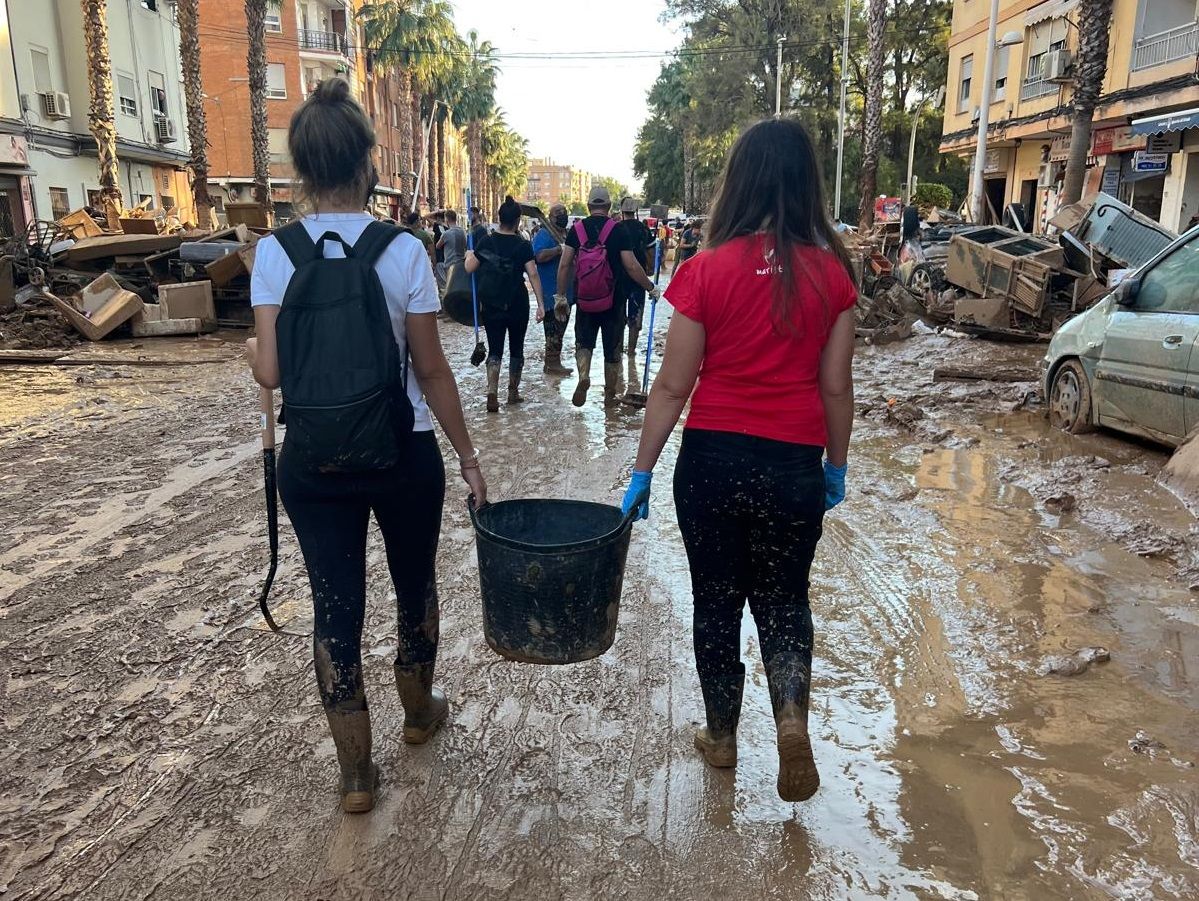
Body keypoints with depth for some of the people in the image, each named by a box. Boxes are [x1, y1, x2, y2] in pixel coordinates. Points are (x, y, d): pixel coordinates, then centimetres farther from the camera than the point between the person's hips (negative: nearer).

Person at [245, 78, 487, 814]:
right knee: (415, 584, 21)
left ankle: (357, 775, 22)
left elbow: (272, 372, -8)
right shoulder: (403, 250, -10)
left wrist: (251, 352, 16)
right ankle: (420, 711, 44)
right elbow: (431, 369, -9)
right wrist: (468, 455, 0)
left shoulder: (275, 253, -6)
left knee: (335, 605, 11)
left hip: (313, 459, 1)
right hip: (402, 454, -1)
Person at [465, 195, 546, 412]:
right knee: (516, 348, 15)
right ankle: (513, 392, 24)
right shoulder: (523, 245, -7)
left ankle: (492, 394, -13)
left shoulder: (486, 242, -2)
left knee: (495, 349, 4)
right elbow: (533, 274, -13)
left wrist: (469, 255, 24)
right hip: (517, 304, -1)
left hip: (491, 304, 2)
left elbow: (470, 268, 2)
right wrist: (541, 304, -13)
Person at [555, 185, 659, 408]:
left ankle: (583, 376, -12)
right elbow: (632, 266, -10)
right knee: (612, 348, 11)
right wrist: (650, 287, 2)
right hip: (613, 300, -1)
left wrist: (560, 295, 6)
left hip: (584, 299, 1)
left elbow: (564, 265, -3)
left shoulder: (577, 229, -1)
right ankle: (610, 395, 20)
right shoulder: (617, 230, -7)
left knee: (584, 342, 16)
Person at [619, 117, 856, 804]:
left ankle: (722, 734, 31)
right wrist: (837, 465, 15)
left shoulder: (707, 271, -9)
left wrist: (643, 470, 2)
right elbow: (835, 385, 1)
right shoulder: (832, 272, -3)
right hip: (793, 463, 1)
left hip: (713, 456, -1)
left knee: (717, 598, 17)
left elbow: (673, 386, -7)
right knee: (784, 596, 21)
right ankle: (792, 711, -1)